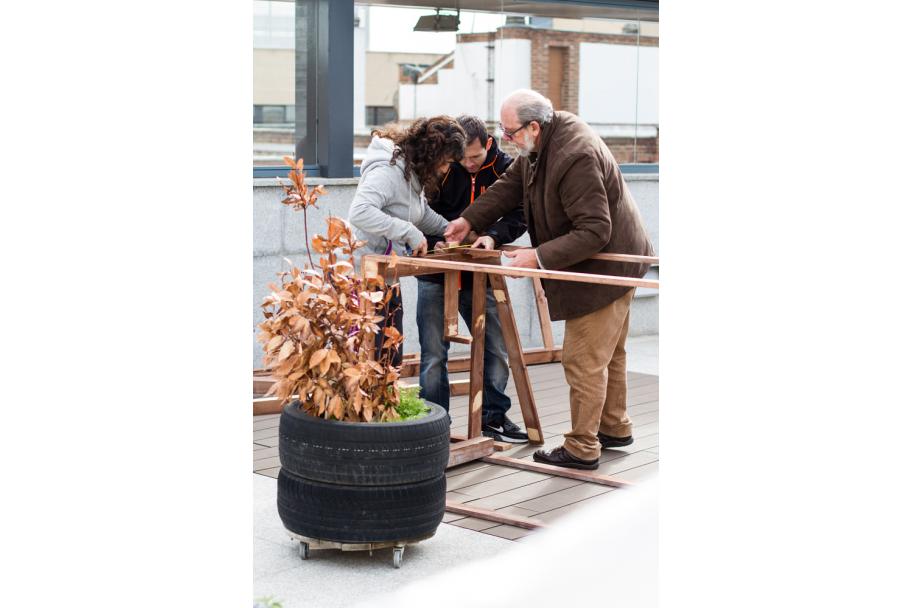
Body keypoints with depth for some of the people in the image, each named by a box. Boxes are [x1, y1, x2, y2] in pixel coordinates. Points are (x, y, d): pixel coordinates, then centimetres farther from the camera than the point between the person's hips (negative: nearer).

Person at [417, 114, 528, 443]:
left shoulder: (505, 169, -4)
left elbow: (519, 213, -1)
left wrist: (493, 236, -20)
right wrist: (435, 242, -24)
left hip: (479, 275, 3)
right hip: (436, 274, -2)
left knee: (496, 348, 8)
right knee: (433, 354, 0)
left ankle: (493, 416, 24)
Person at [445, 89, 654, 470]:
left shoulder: (576, 157, -32)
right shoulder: (540, 146, 0)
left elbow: (594, 232, -31)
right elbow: (510, 186, 8)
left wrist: (540, 257, -32)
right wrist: (470, 220, -2)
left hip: (606, 265, -11)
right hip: (610, 265, 11)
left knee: (584, 359, -4)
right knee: (608, 352, 22)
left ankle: (581, 449, 6)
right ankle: (615, 428, 37)